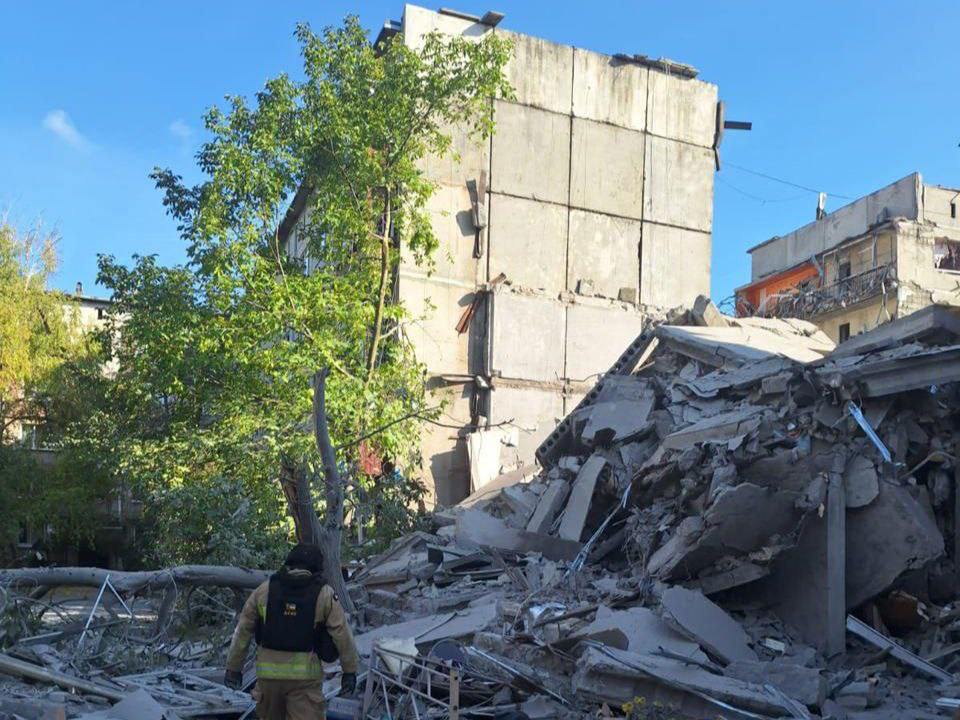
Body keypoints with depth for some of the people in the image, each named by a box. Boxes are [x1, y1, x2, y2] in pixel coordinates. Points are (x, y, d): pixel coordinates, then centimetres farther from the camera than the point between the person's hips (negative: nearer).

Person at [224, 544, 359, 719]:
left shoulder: (264, 590, 3)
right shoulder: (324, 594, -3)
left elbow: (243, 631, 6)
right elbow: (343, 636, -3)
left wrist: (233, 667, 14)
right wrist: (350, 671, 6)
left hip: (269, 673, 3)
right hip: (305, 676, -3)